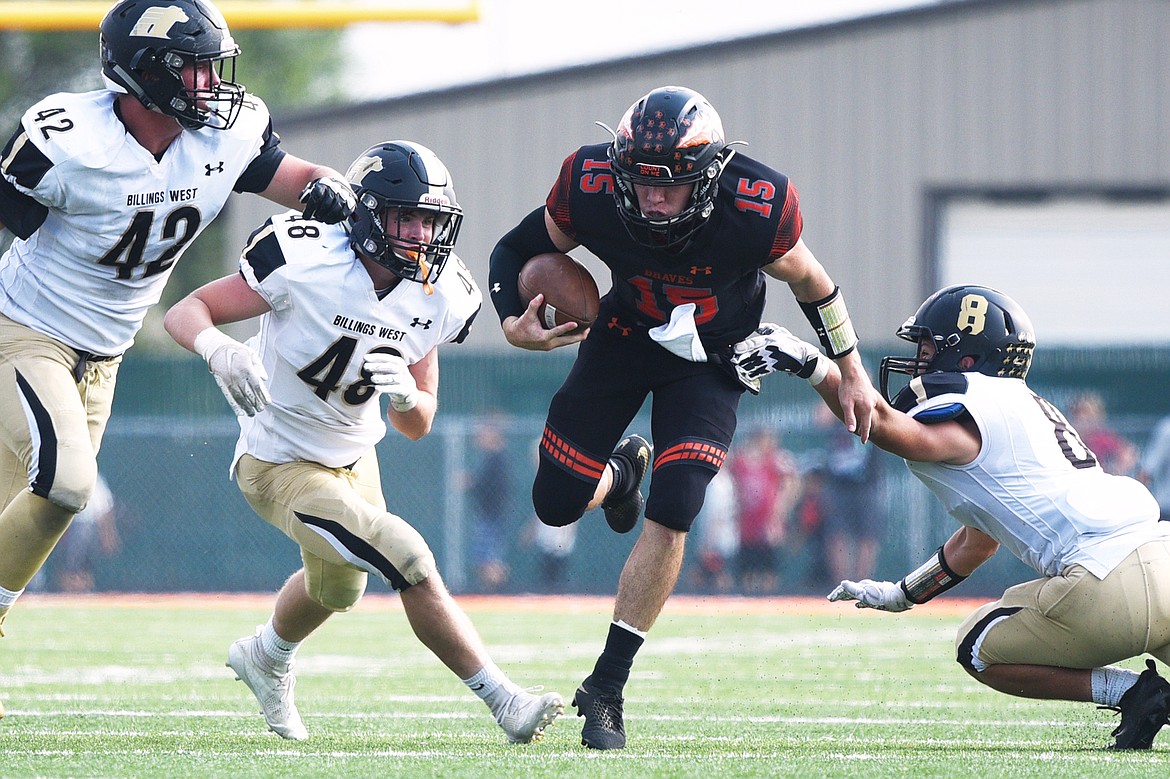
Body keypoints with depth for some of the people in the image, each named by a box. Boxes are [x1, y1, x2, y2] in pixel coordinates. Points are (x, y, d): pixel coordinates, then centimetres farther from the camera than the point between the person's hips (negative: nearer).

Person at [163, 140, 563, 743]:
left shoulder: (435, 298, -10)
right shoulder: (306, 262, -28)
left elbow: (417, 427, -2)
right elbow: (184, 312, -25)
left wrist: (407, 395, -25)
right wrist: (218, 348, -46)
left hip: (353, 458, 8)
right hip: (279, 464, -8)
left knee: (338, 589, 31)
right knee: (408, 560, -23)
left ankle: (266, 658, 63)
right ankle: (506, 703, -16)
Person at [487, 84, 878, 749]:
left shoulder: (757, 208, -32)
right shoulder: (590, 189, -29)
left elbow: (809, 280, -10)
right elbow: (517, 250, -8)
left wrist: (852, 372, -1)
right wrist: (515, 324, -26)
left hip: (712, 360, -2)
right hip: (626, 337, 2)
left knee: (671, 515, -17)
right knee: (557, 504, 1)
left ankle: (607, 687, -5)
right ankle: (623, 469, 41)